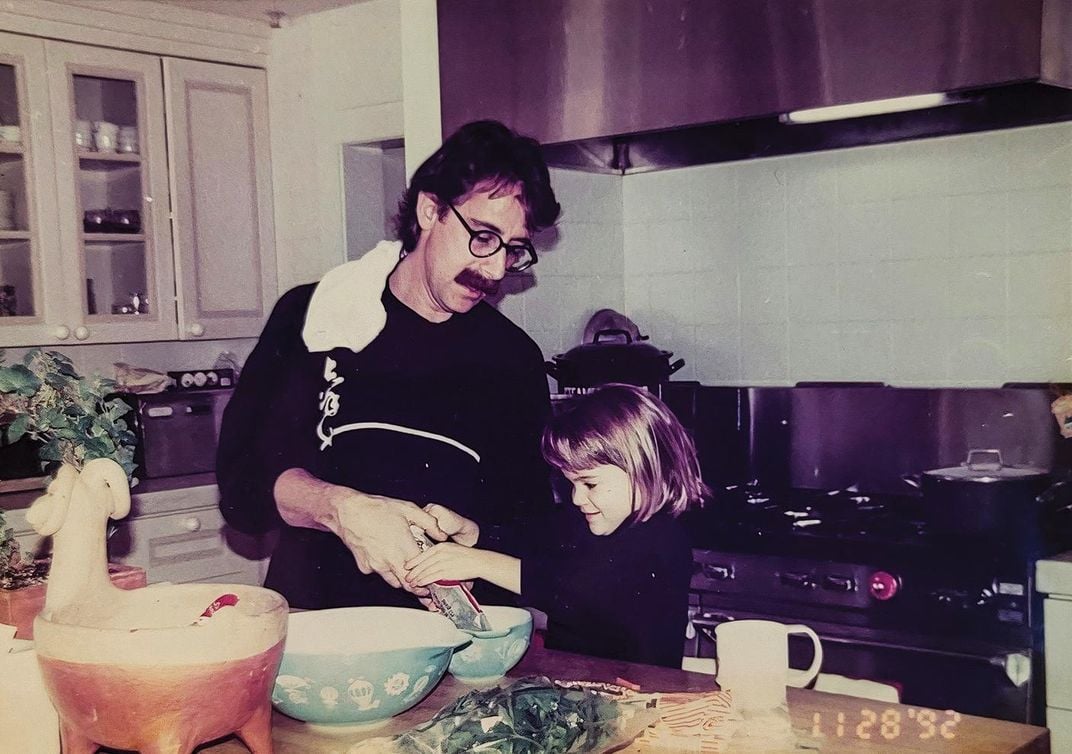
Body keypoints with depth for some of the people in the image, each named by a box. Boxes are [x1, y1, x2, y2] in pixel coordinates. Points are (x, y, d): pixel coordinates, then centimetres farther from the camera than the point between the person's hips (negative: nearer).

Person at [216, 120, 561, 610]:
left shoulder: (516, 359, 9)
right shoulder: (311, 317, 3)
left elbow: (527, 516, 13)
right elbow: (243, 478, -4)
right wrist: (339, 509, -22)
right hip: (314, 619, -1)